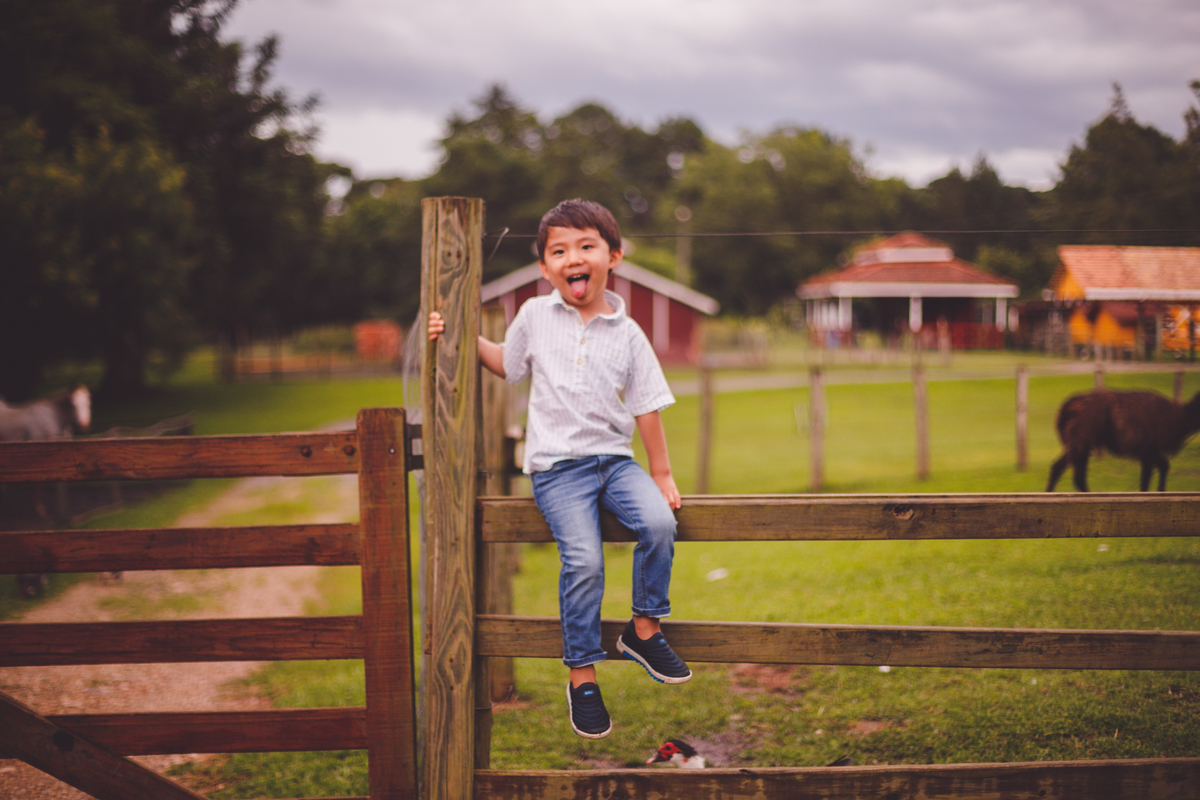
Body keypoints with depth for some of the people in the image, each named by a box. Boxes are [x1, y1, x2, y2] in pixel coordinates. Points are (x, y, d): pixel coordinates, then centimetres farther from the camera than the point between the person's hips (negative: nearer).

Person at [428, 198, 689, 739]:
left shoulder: (627, 334, 3)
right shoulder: (535, 316, 4)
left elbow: (646, 408, 8)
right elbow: (508, 364, 22)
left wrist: (661, 474, 8)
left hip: (614, 457, 2)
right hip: (557, 464, -2)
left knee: (659, 522, -24)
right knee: (583, 560, -20)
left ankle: (644, 628, -1)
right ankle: (582, 675, -3)